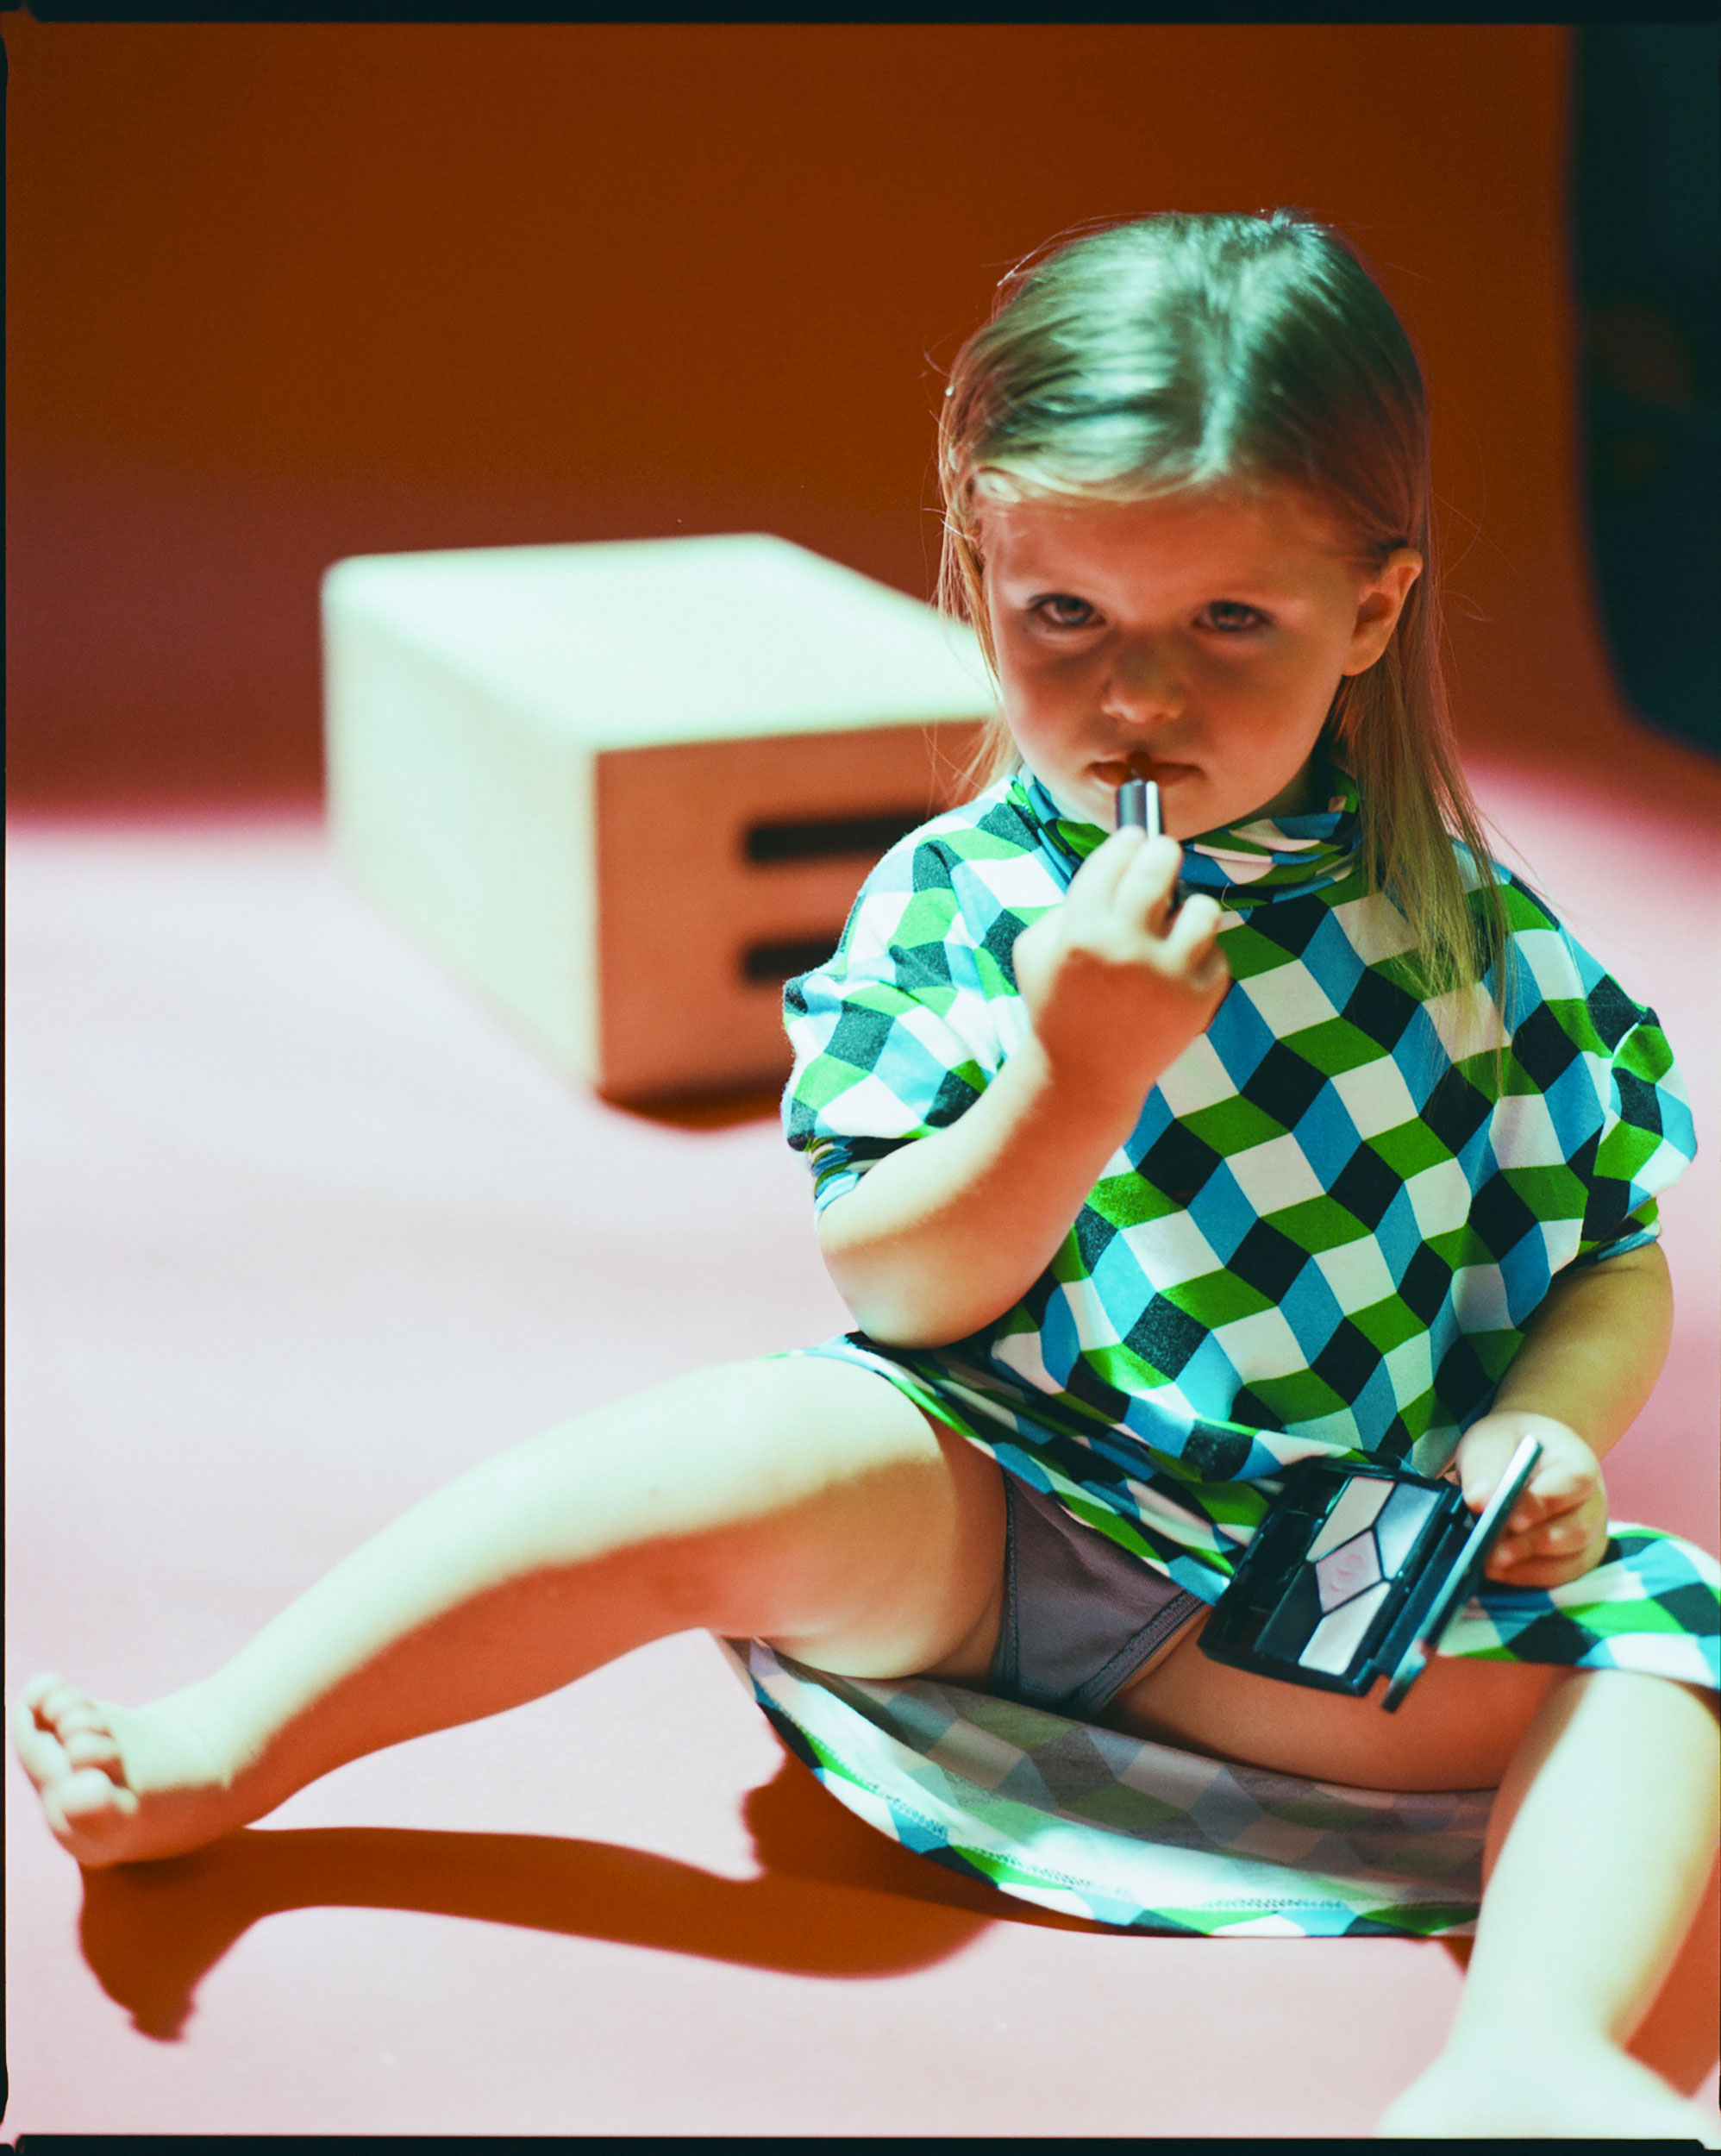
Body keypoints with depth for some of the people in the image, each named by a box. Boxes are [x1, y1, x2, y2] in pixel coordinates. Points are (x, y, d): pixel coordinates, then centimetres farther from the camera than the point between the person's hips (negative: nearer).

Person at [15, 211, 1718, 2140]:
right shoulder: (946, 905, -4)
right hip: (974, 1520, -2)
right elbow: (892, 1292, -9)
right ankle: (223, 1747, -22)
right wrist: (1073, 1081, -25)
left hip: (1325, 1588, 2)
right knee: (751, 1459, -30)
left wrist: (1545, 1427, -14)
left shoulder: (1464, 935, 0)